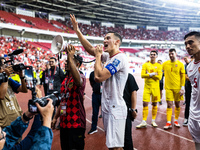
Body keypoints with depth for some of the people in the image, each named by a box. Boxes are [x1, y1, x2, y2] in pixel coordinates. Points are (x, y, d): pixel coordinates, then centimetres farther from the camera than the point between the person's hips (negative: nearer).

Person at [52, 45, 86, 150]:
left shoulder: (81, 77, -11)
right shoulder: (65, 79, 13)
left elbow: (78, 81, -38)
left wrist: (70, 57, -39)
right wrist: (56, 117, 20)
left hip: (76, 123, -8)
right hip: (64, 122, 8)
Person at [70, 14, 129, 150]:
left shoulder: (120, 58, -17)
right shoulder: (108, 56, 11)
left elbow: (99, 76, -25)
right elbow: (90, 49, 18)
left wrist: (98, 55, -11)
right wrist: (77, 30, 16)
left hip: (115, 109, -10)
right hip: (107, 107, 10)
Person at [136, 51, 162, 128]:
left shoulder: (158, 66, 5)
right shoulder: (145, 64, 6)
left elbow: (159, 77, -8)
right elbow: (142, 75, -6)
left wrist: (149, 74, -9)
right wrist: (153, 74, -12)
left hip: (155, 87, 0)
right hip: (147, 87, 0)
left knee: (154, 104, 7)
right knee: (145, 104, -4)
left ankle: (153, 121, 20)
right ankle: (144, 122, 3)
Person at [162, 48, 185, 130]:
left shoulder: (180, 64, 0)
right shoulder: (165, 63, 4)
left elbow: (183, 76, 0)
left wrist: (182, 88, -5)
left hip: (177, 87, 0)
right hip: (168, 87, 0)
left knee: (177, 104, 8)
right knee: (169, 105, -3)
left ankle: (176, 120, 23)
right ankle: (168, 123, -1)